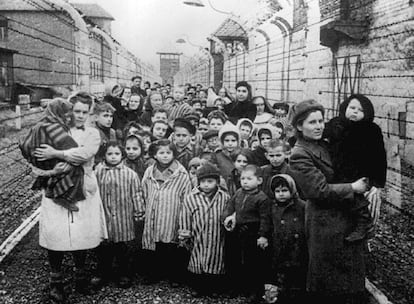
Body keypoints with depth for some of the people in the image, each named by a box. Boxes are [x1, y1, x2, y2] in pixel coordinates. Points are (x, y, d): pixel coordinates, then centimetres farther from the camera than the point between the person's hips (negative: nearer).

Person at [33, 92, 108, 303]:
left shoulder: (93, 134, 6)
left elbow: (84, 154, -14)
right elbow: (41, 154, -1)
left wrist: (56, 154, -19)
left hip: (83, 191, 1)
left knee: (82, 235, 6)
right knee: (56, 236, -3)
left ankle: (80, 276, 27)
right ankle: (56, 281, 15)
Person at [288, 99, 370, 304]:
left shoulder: (324, 146, 12)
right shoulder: (299, 156, -15)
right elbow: (320, 190, -21)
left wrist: (371, 187, 5)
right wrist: (353, 188, -14)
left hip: (345, 217, 9)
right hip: (327, 223, -8)